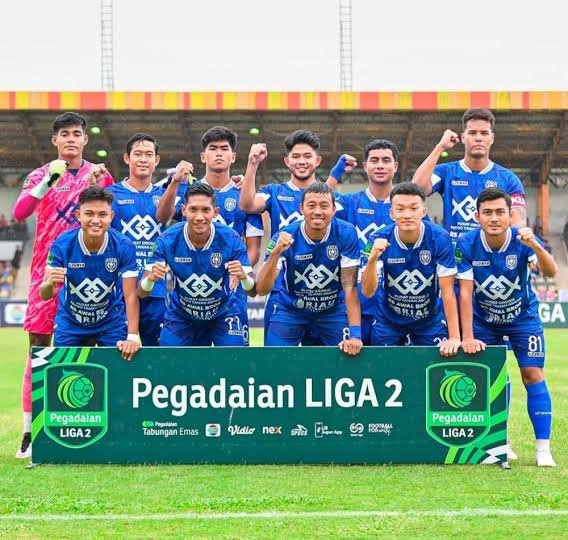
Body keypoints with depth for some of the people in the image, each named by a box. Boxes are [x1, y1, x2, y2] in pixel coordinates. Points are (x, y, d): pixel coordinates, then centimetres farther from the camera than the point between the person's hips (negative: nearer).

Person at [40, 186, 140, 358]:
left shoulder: (124, 247, -20)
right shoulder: (62, 245, -20)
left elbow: (131, 295, -17)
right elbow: (44, 295, -19)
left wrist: (132, 337, -26)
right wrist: (50, 284, -44)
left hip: (112, 323, 0)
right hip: (70, 324, 0)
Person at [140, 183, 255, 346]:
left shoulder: (230, 239, -22)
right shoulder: (168, 241, -21)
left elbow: (252, 292, -19)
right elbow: (142, 292, -19)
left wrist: (244, 277, -43)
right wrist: (151, 278, -43)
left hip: (223, 315, -1)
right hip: (180, 317, 1)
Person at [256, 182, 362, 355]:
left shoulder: (346, 234, -20)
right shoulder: (284, 238, -21)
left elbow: (350, 286, -20)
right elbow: (262, 289, -26)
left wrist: (355, 333, -28)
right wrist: (275, 253, -43)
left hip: (334, 311, 0)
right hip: (290, 311, 0)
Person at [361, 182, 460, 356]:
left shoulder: (440, 238, -20)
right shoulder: (379, 239, -18)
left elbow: (448, 292, -18)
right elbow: (368, 291, -21)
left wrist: (454, 338, -21)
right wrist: (373, 258, -39)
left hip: (430, 320, -1)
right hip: (388, 321, 1)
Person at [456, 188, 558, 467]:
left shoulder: (521, 241, -24)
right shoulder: (467, 245, -22)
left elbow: (550, 271, -38)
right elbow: (465, 292, -20)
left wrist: (534, 245, -57)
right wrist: (467, 337, -23)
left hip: (523, 318, -1)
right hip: (483, 320, 1)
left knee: (533, 374, -9)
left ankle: (543, 449, -6)